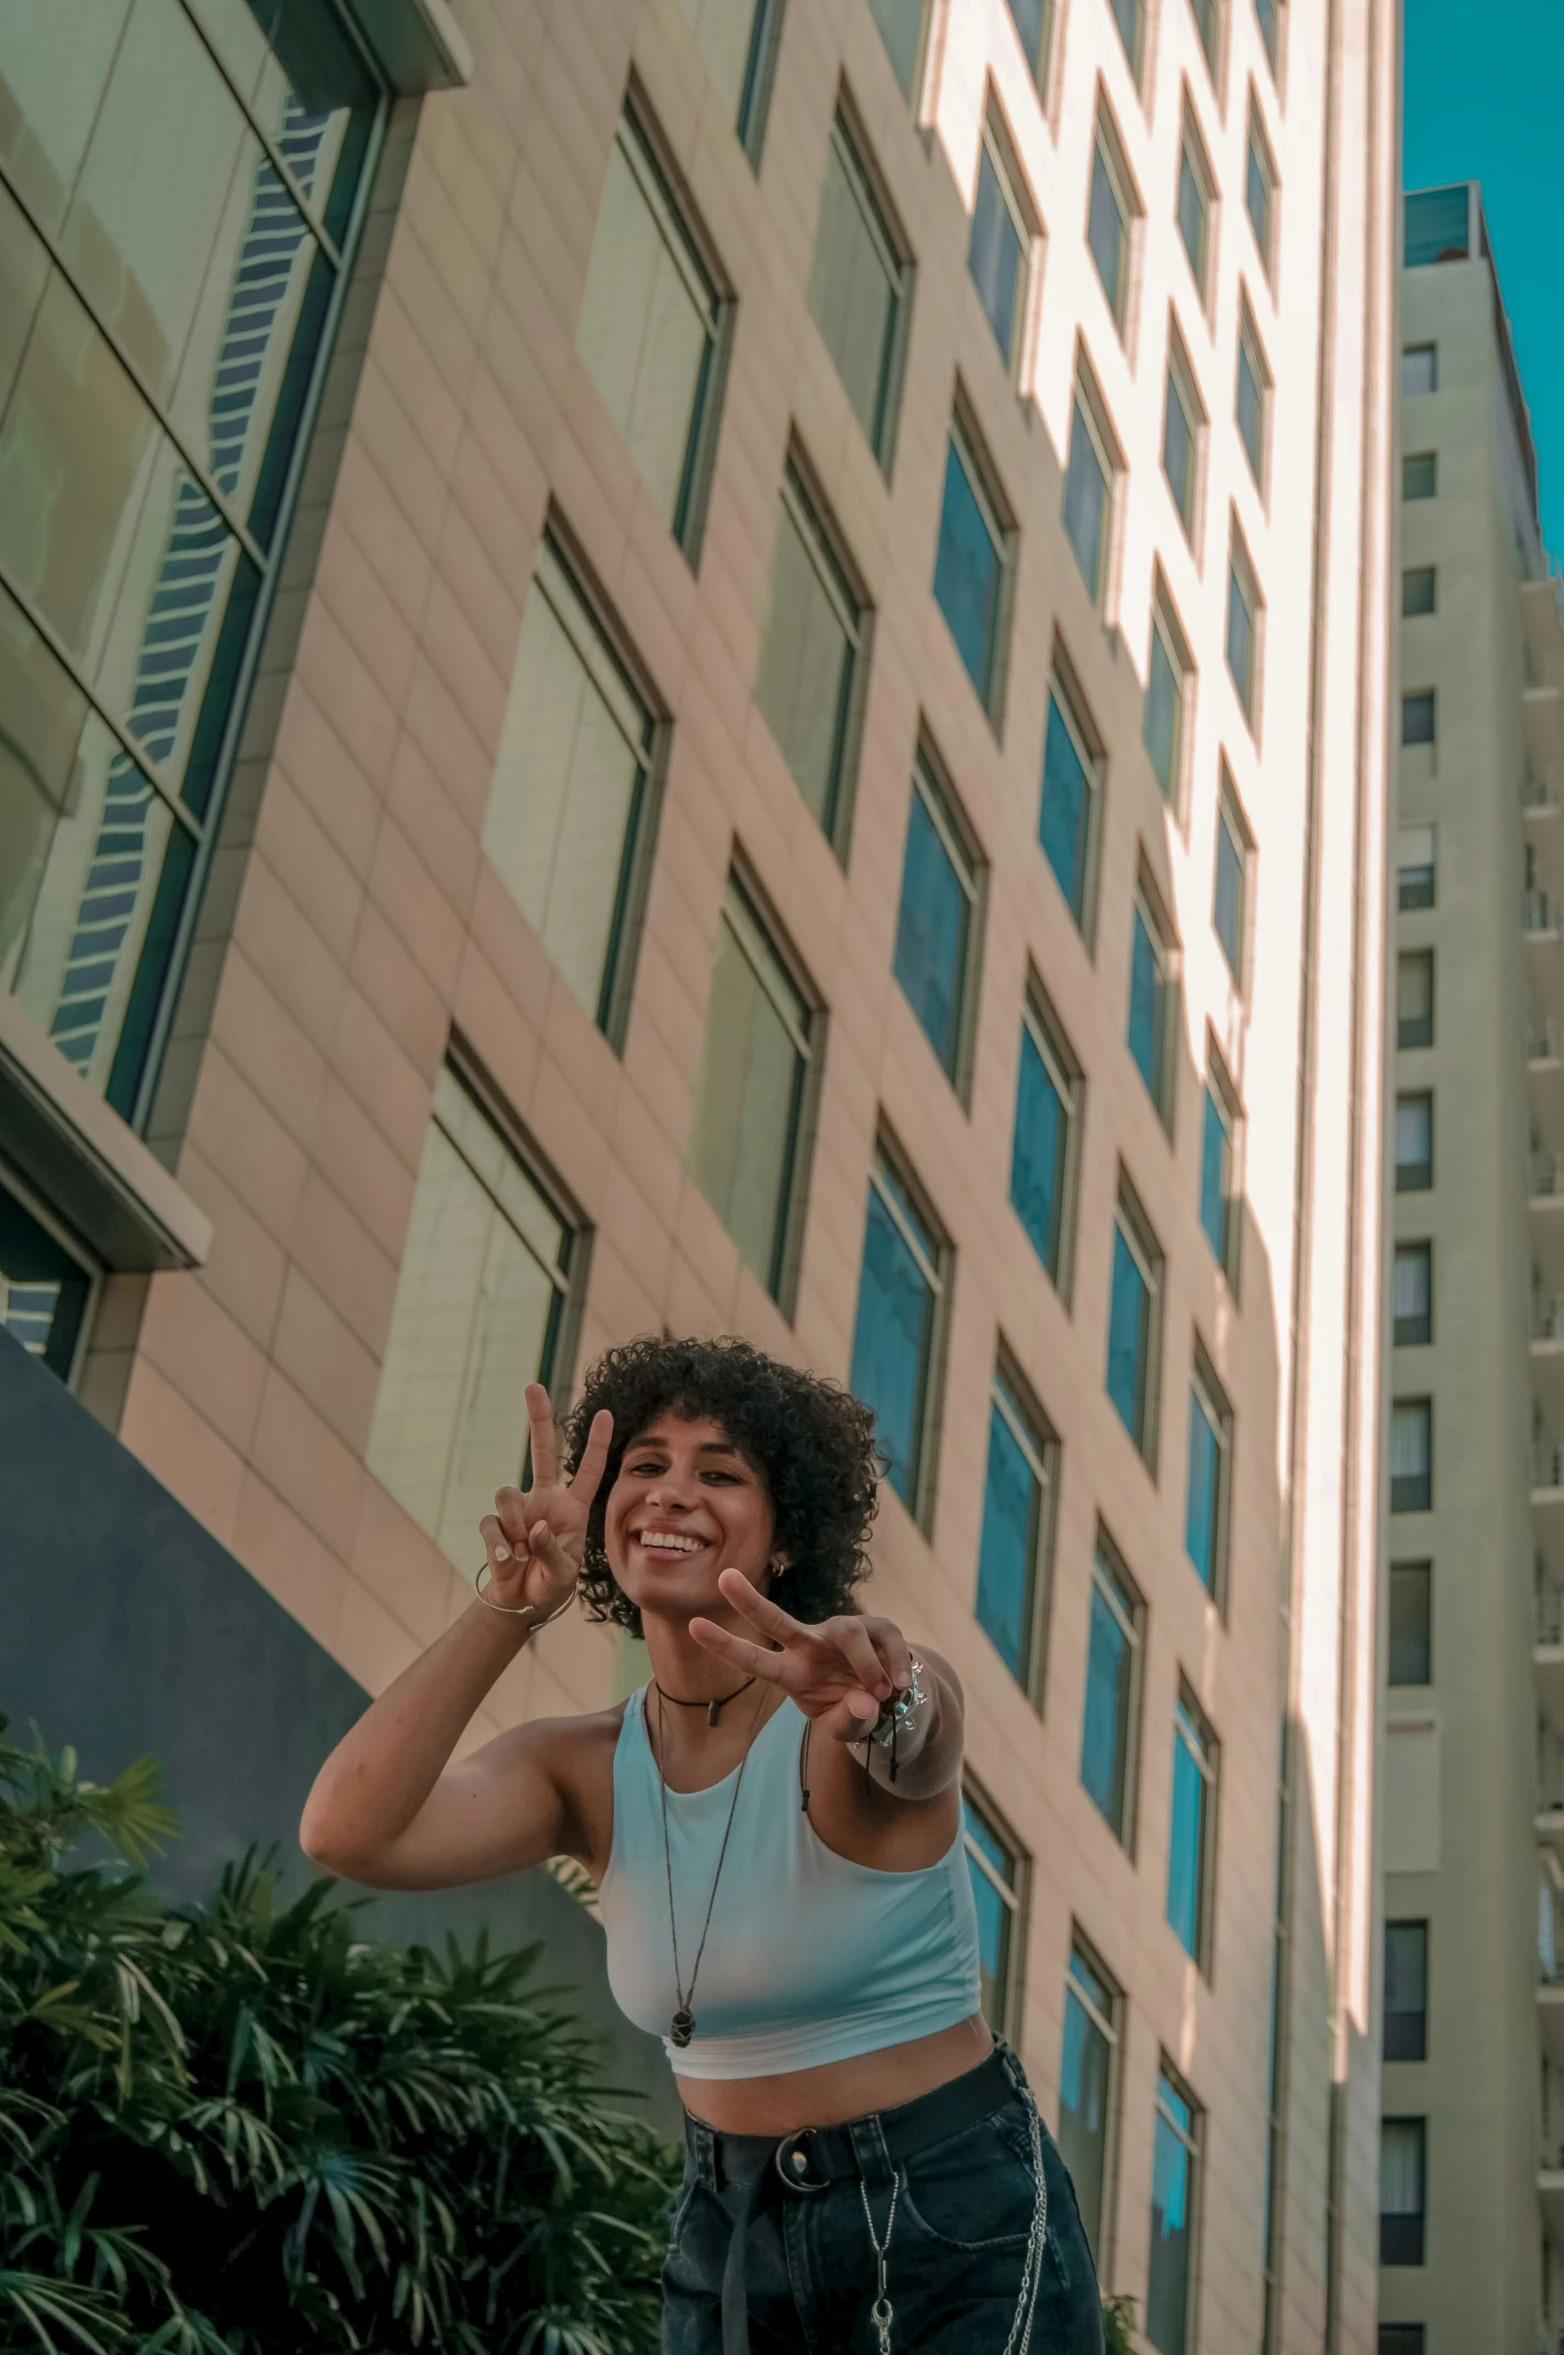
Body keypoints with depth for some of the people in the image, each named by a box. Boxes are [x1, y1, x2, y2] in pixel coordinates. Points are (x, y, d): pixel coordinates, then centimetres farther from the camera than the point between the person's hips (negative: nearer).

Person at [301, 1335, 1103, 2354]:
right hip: (729, 2235, 4)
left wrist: (879, 1700, -64)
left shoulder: (894, 1693, -16)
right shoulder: (585, 1770, -4)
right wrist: (508, 1610, -29)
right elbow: (346, 1833, -20)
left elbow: (914, 1752, -41)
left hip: (962, 2230, -4)